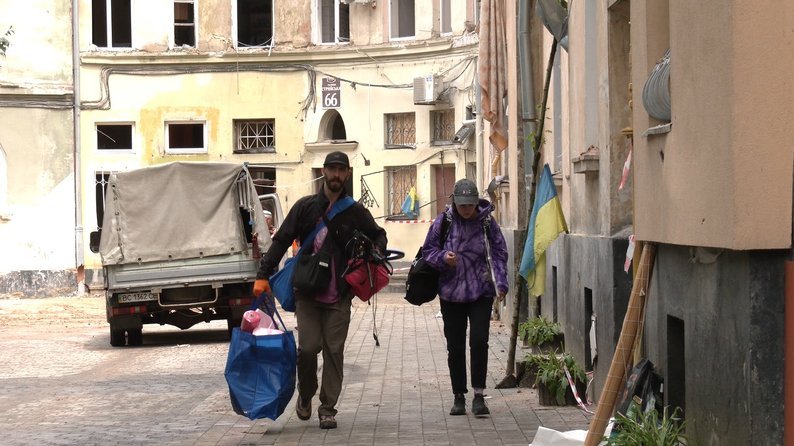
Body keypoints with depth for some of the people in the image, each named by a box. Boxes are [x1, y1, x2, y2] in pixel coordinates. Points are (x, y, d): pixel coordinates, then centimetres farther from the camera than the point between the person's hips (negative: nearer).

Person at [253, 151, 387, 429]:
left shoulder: (355, 212, 6)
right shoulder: (306, 207, 3)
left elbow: (378, 235, 21)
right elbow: (281, 241, 3)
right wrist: (263, 275, -5)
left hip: (339, 296, 1)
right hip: (307, 292, -1)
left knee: (334, 350, 0)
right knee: (308, 346, -8)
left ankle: (328, 409, 9)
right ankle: (305, 394, 19)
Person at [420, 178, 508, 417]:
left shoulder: (487, 222, -1)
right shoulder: (443, 222, -2)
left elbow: (499, 254, 2)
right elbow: (427, 250, 5)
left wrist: (500, 283, -9)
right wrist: (442, 258, -16)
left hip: (481, 293, -1)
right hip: (451, 294, 1)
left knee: (479, 342, -12)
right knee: (455, 347, 6)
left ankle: (478, 396, -4)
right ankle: (459, 397, 17)